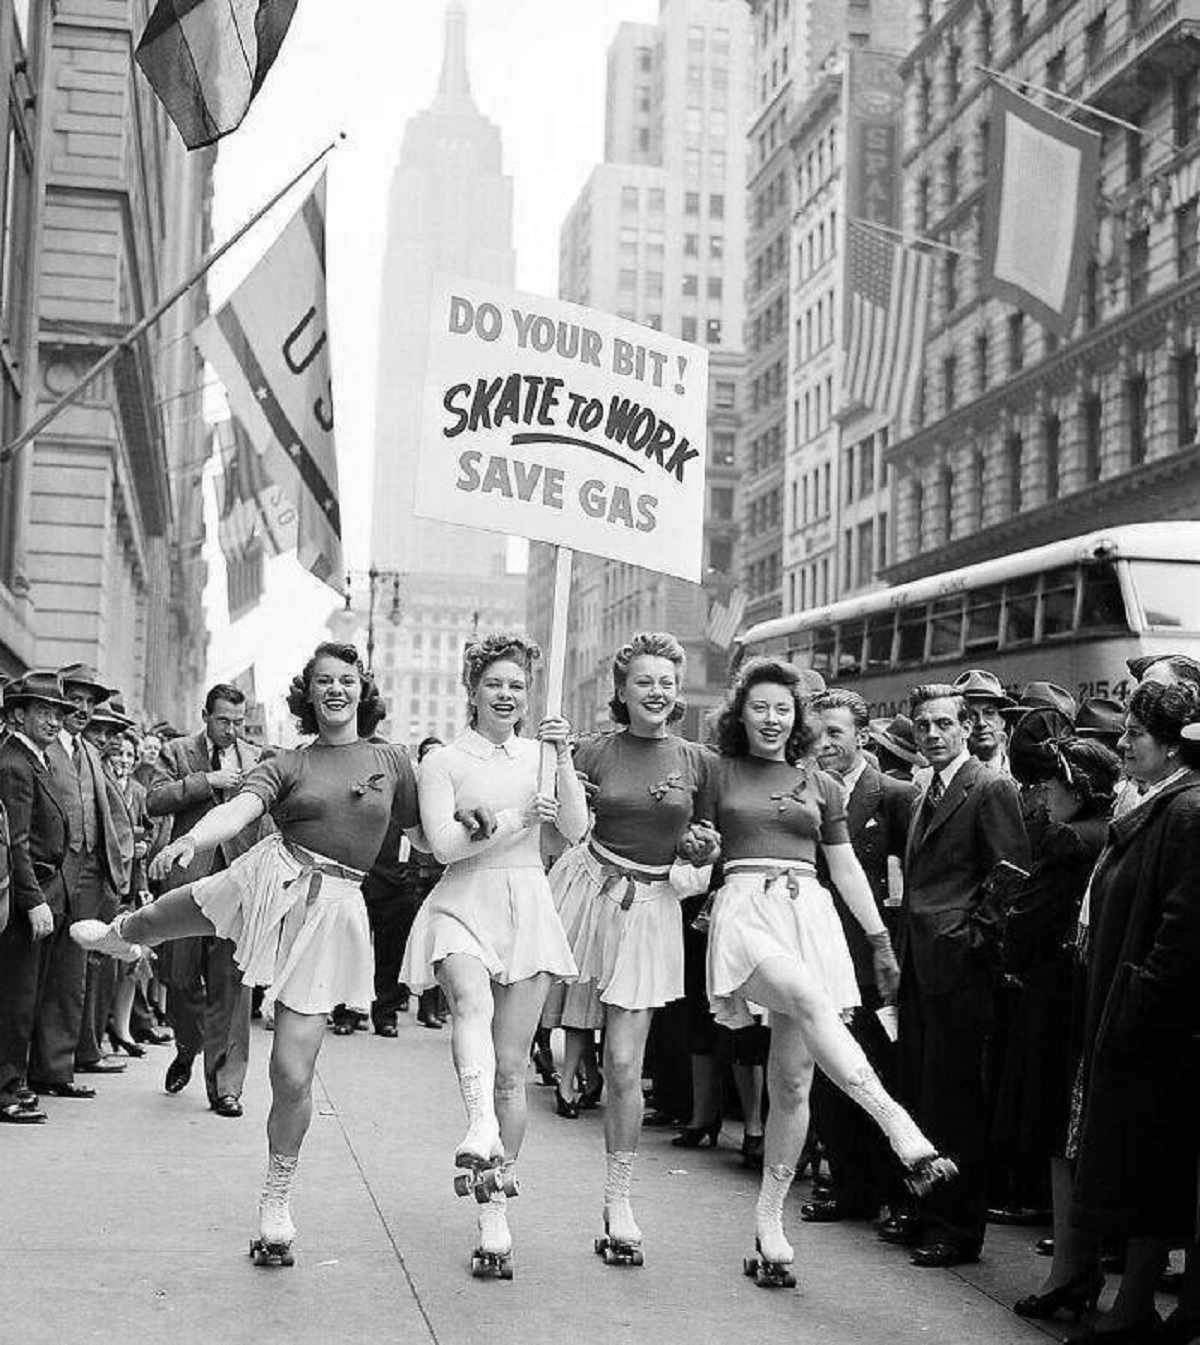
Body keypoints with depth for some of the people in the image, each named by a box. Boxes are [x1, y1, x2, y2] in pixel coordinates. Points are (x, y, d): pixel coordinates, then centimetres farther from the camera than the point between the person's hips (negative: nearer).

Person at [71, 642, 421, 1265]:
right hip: (269, 881, 1)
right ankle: (119, 932, 42)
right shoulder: (285, 765, 6)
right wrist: (191, 839, -32)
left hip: (333, 910, 0)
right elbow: (237, 811, -12)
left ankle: (277, 1202, 14)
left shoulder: (390, 762, 11)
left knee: (293, 1073, -5)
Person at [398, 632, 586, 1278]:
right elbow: (443, 844, -8)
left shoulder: (541, 756, 13)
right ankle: (482, 1130, -55)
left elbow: (574, 829, 0)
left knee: (511, 1067, 1)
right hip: (463, 906, -2)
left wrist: (563, 755, -11)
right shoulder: (443, 761, 4)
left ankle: (495, 1216, 10)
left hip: (528, 908, 3)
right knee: (472, 1003, -36)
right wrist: (520, 817, -6)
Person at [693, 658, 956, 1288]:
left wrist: (880, 940, 17)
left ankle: (769, 1218, 7)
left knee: (792, 1082, -3)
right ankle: (900, 1128, -45)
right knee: (812, 1000, -34)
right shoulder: (719, 776, 12)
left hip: (809, 914, 3)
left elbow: (847, 870, 21)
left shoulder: (821, 785, 19)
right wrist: (693, 845, -7)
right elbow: (692, 852, 15)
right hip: (744, 907, -3)